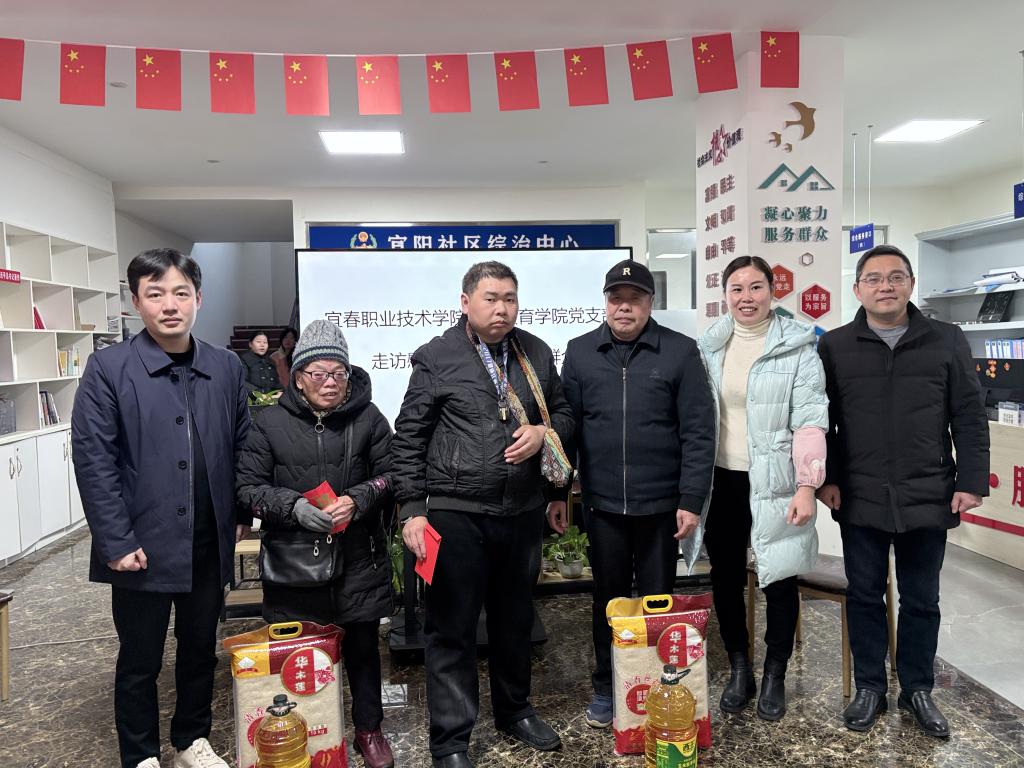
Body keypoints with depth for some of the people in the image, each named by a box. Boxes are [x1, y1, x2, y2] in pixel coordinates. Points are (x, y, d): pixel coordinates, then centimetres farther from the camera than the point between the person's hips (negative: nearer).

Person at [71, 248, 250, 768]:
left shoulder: (226, 367, 2)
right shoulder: (108, 368, -8)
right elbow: (93, 460, -11)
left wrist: (241, 514, 6)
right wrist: (117, 541, -14)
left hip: (209, 544, 4)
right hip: (143, 545, -3)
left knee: (201, 648, 18)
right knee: (140, 659, 13)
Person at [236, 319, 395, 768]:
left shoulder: (368, 418, 0)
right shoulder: (269, 423, -1)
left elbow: (390, 474, 2)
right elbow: (248, 486, -2)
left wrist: (358, 500, -17)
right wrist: (295, 507, -19)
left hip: (359, 560, 1)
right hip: (293, 562, 0)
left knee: (362, 645, 13)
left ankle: (369, 729, 34)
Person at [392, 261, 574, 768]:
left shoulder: (536, 353, 7)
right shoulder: (436, 358, -5)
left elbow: (563, 412, 16)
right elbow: (408, 439, -3)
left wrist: (544, 433, -6)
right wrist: (413, 509, -8)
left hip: (522, 512, 4)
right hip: (455, 514, -4)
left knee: (515, 618, 19)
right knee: (451, 628, 5)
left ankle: (515, 711, 40)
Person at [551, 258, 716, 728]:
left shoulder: (680, 352, -4)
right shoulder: (580, 352, 3)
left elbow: (698, 432, -5)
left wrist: (691, 500, -9)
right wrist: (557, 493, 4)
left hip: (661, 503, -1)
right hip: (601, 503, 2)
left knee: (657, 598, 13)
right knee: (609, 597, 14)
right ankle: (606, 686, 31)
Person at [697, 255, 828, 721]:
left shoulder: (797, 346, -6)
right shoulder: (709, 345, 6)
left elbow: (809, 420, -10)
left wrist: (807, 485, -17)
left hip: (774, 482, -3)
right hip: (721, 480, 4)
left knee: (779, 579, 8)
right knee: (725, 578, 11)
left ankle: (774, 676, 27)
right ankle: (738, 669, 30)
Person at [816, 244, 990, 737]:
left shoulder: (947, 341, 3)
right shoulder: (834, 346, 2)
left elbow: (969, 418, 3)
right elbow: (820, 420, 3)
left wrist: (971, 482, -2)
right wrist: (827, 479, -3)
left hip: (927, 498, 1)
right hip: (860, 500, 0)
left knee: (921, 600, 13)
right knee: (864, 597, 10)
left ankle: (917, 689, 30)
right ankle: (869, 687, 26)